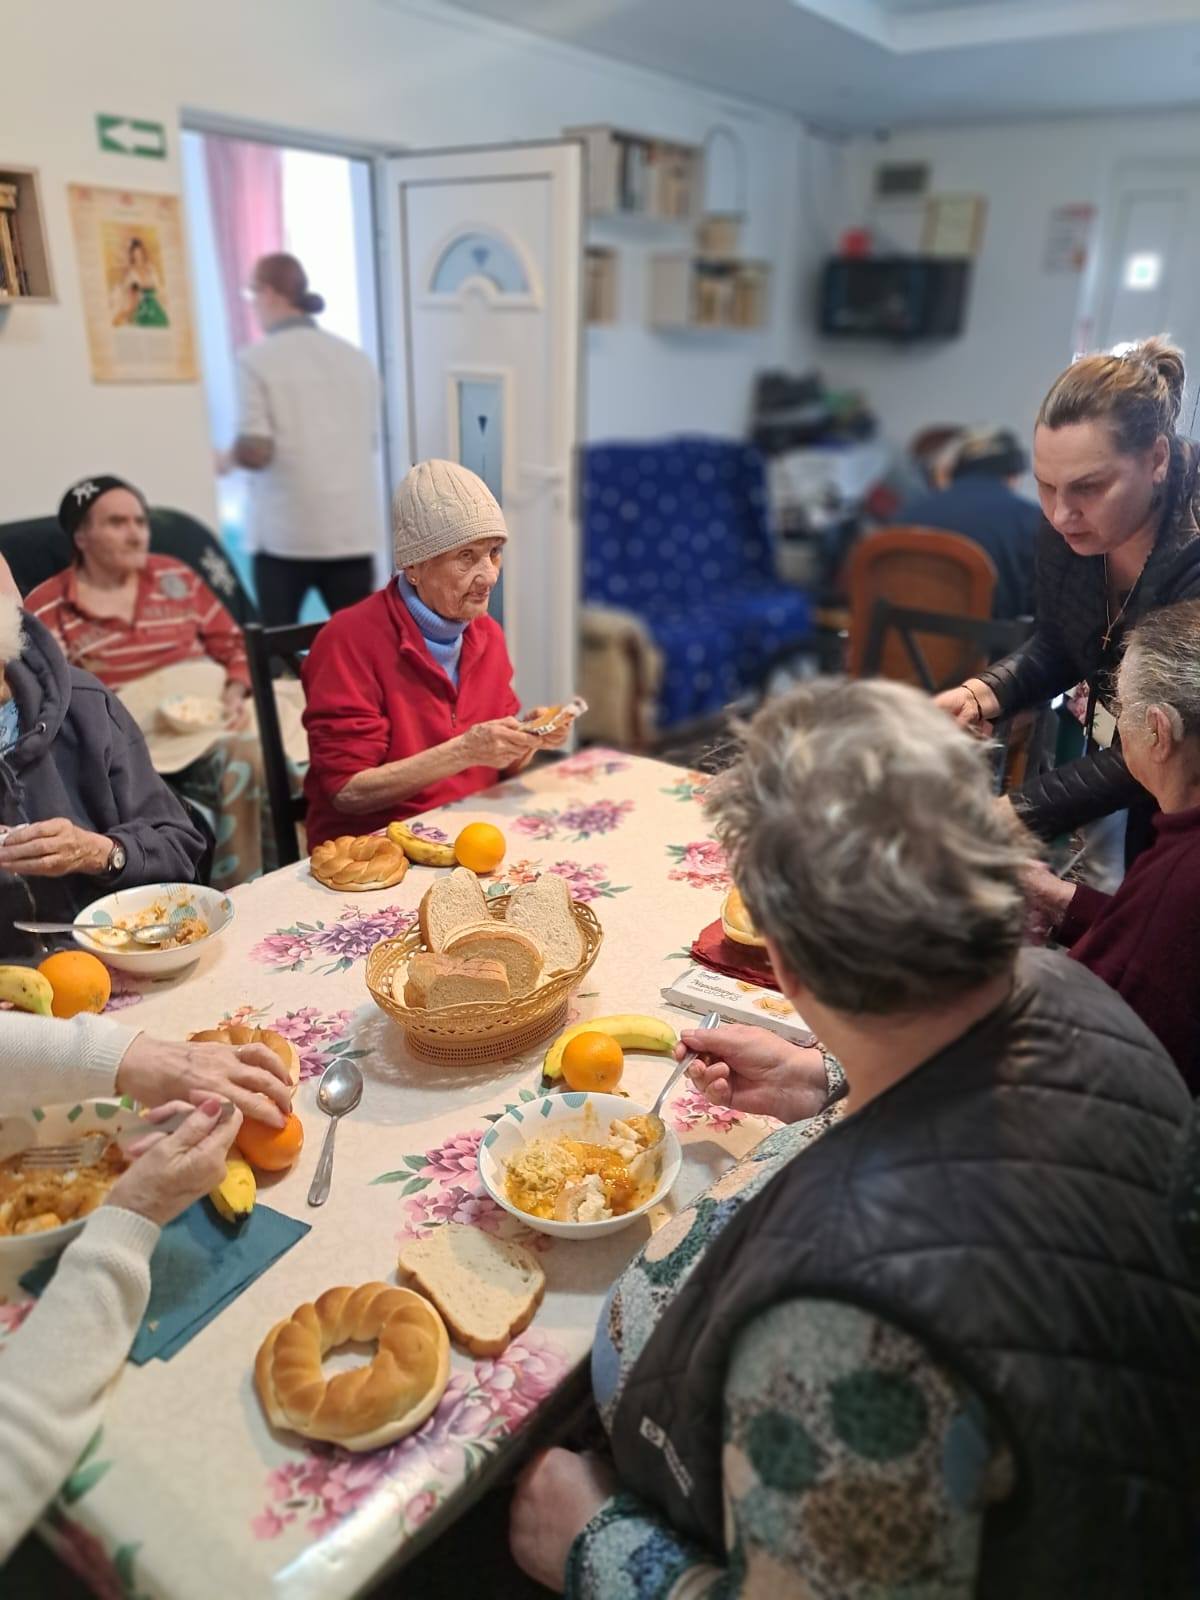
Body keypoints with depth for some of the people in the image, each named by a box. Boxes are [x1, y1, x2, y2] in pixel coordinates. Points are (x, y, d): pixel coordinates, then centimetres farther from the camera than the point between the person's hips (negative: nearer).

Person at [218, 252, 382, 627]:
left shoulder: (257, 359, -6)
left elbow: (256, 451, -13)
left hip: (286, 532, -3)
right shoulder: (356, 358, 8)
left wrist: (226, 460, 8)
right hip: (354, 529, 4)